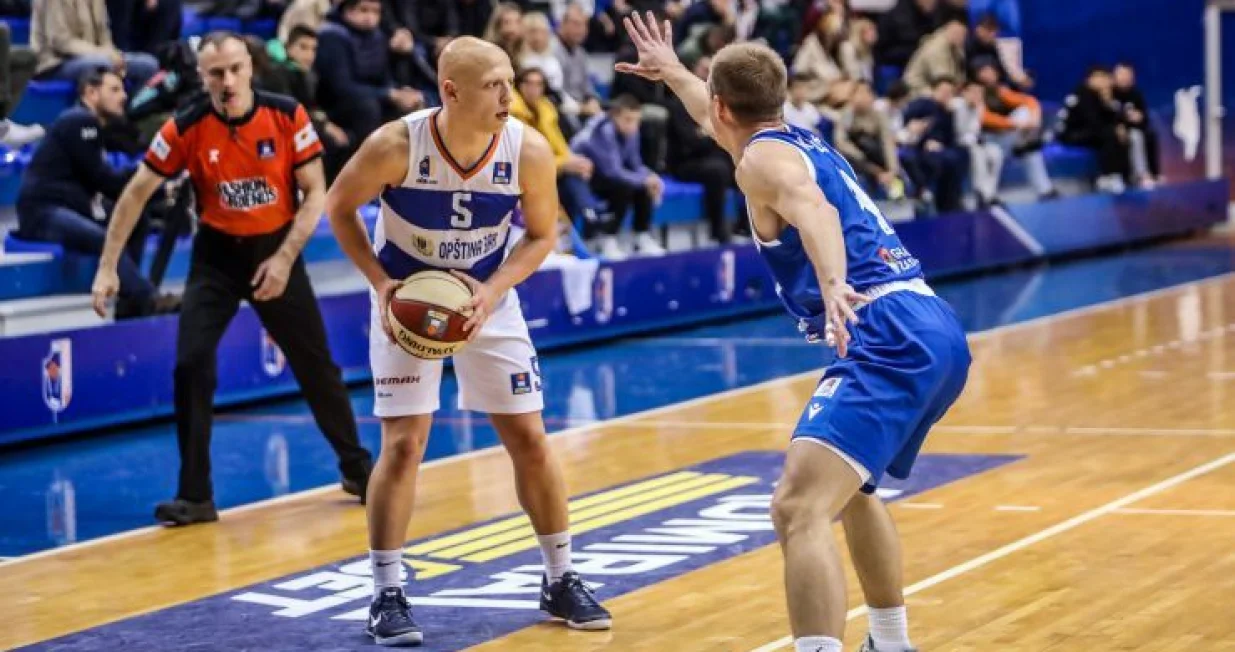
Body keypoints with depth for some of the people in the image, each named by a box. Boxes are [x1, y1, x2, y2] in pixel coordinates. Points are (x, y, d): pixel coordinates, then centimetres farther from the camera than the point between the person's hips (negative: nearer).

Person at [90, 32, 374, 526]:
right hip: (217, 253, 0)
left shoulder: (287, 116, -14)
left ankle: (357, 468, 27)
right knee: (191, 366, -14)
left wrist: (285, 258, -17)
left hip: (277, 250, 0)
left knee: (316, 366, 7)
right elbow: (136, 194, -8)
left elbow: (315, 193, -8)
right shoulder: (187, 128, -15)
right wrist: (108, 268, -12)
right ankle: (195, 496, -4)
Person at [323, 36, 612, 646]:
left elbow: (543, 234, -5)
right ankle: (387, 595, 3)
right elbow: (339, 206, -9)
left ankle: (560, 580, 20)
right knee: (403, 443, -8)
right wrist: (380, 282, -18)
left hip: (489, 298, 2)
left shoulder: (529, 151, -21)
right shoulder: (396, 145, -27)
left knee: (529, 438, 4)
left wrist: (493, 291, -19)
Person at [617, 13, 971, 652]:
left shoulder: (762, 159, -1)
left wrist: (831, 283, -44)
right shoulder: (804, 140, 26)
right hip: (936, 333, 10)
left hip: (890, 341, -10)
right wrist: (672, 72, 66)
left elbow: (814, 211, -25)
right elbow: (727, 118, 50)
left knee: (798, 510, -24)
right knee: (850, 485, 34)